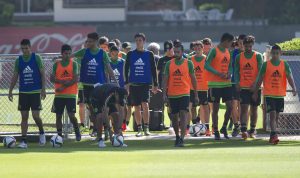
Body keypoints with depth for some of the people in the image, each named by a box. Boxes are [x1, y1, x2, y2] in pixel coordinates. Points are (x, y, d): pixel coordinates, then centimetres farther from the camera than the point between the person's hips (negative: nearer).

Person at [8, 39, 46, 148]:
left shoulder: (36, 58, -3)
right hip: (23, 92, 3)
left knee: (36, 115, -9)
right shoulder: (18, 60, 6)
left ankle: (42, 133, 19)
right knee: (24, 117, 1)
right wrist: (10, 91, 6)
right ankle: (23, 141, 2)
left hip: (35, 92, -3)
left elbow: (42, 74, -3)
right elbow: (15, 76, 11)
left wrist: (43, 89, -12)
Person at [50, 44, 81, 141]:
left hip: (70, 94, -3)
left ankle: (77, 132, 12)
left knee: (71, 115, -8)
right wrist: (62, 81, -17)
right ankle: (59, 135, 11)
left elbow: (75, 79, -8)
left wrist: (63, 87, -15)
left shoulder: (74, 64, 0)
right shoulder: (56, 64, 7)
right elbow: (52, 78, 0)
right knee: (58, 115, 4)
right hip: (59, 94, 3)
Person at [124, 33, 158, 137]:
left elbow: (153, 70, 8)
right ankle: (139, 129, 14)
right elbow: (126, 69, 9)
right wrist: (126, 83, 2)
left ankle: (146, 128, -12)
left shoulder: (149, 54, 5)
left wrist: (155, 84, 5)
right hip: (134, 84, 2)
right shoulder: (130, 54, 7)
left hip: (145, 84, -2)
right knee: (137, 107, 5)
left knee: (145, 104, -18)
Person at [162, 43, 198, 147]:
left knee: (183, 115, -15)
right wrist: (164, 93, -4)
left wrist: (196, 94, 7)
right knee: (174, 116, 10)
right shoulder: (169, 64, 5)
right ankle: (177, 136, 27)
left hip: (184, 94, -3)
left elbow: (193, 79, 7)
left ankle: (182, 138, -19)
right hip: (172, 94, 3)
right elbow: (165, 79, 6)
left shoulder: (188, 63, 2)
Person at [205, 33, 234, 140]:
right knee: (215, 108, 0)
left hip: (226, 83, 6)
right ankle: (216, 132, 7)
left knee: (230, 106, -1)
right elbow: (206, 66, -14)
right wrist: (218, 73, -21)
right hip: (215, 84, -6)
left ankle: (224, 128, 17)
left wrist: (229, 73, 0)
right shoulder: (214, 51, -8)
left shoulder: (228, 52, 12)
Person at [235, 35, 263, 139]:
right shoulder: (239, 57, 6)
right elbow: (236, 71, 5)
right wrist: (237, 82, -12)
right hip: (243, 87, 0)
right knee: (244, 108, -12)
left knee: (254, 109, 8)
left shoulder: (258, 56, 1)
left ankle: (252, 131, 18)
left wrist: (256, 83, -18)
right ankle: (243, 130, -20)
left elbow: (261, 71, -6)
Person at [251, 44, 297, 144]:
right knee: (272, 114, -14)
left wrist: (293, 88, -20)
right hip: (269, 94, -3)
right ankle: (274, 134, -20)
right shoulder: (266, 65, -1)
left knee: (277, 116, 9)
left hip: (280, 94, 3)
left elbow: (289, 77, -5)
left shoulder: (285, 65, 2)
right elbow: (260, 79, 3)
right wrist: (255, 92, 4)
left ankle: (272, 136, 20)